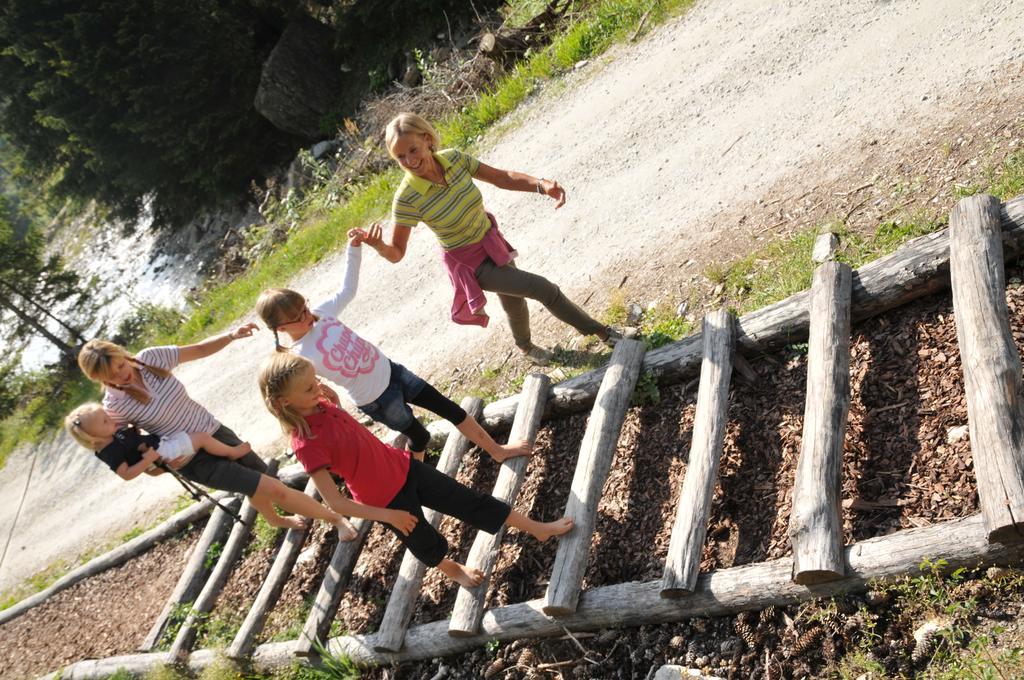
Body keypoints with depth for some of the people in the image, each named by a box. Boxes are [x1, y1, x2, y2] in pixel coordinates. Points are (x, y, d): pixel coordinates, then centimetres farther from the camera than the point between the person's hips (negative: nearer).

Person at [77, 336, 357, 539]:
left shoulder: (150, 358, -11)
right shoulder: (114, 406, -19)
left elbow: (201, 349, -2)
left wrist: (232, 335, -18)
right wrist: (158, 464, -15)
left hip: (215, 432, 5)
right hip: (194, 460, -5)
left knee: (263, 482, 23)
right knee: (272, 488, -11)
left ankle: (274, 519, 58)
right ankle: (336, 518, 10)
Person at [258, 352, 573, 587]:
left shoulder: (320, 405, -10)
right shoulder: (306, 444, -31)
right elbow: (334, 501, -26)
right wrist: (388, 515, -20)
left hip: (403, 467, 5)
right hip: (385, 500, -5)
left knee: (470, 501, 10)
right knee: (426, 543, 21)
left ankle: (538, 528, 24)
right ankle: (452, 570, 54)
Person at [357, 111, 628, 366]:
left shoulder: (453, 158, -17)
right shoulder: (407, 198, -30)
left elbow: (501, 177, -8)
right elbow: (396, 253, -23)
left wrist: (542, 185, -25)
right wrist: (379, 246, -47)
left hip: (492, 242, 5)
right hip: (470, 263, -5)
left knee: (514, 301, 25)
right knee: (544, 289, -7)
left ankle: (525, 346, 59)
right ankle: (599, 330, 17)